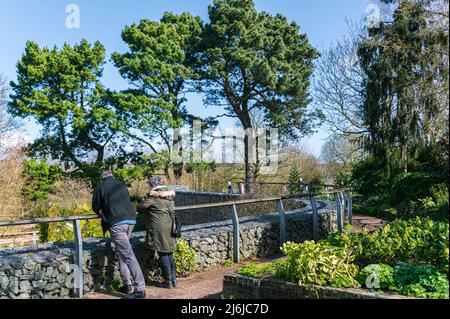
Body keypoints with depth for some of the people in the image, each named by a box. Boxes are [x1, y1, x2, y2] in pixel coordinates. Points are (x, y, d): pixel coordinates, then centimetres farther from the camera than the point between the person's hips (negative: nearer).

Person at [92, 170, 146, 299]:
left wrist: (103, 214, 33)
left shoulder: (100, 188, 5)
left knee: (128, 255, -7)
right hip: (130, 220, 5)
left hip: (116, 223, -5)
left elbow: (95, 207, 13)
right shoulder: (122, 185, 17)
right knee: (122, 251, 19)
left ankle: (140, 288, -8)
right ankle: (127, 284, 20)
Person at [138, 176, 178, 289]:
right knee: (169, 254, 14)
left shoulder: (152, 196, -10)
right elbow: (172, 213, 12)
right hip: (169, 228, 7)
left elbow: (140, 208, -4)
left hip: (159, 229, -6)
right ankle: (173, 279, 19)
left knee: (163, 255, 2)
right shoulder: (169, 195, 11)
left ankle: (168, 281, 8)